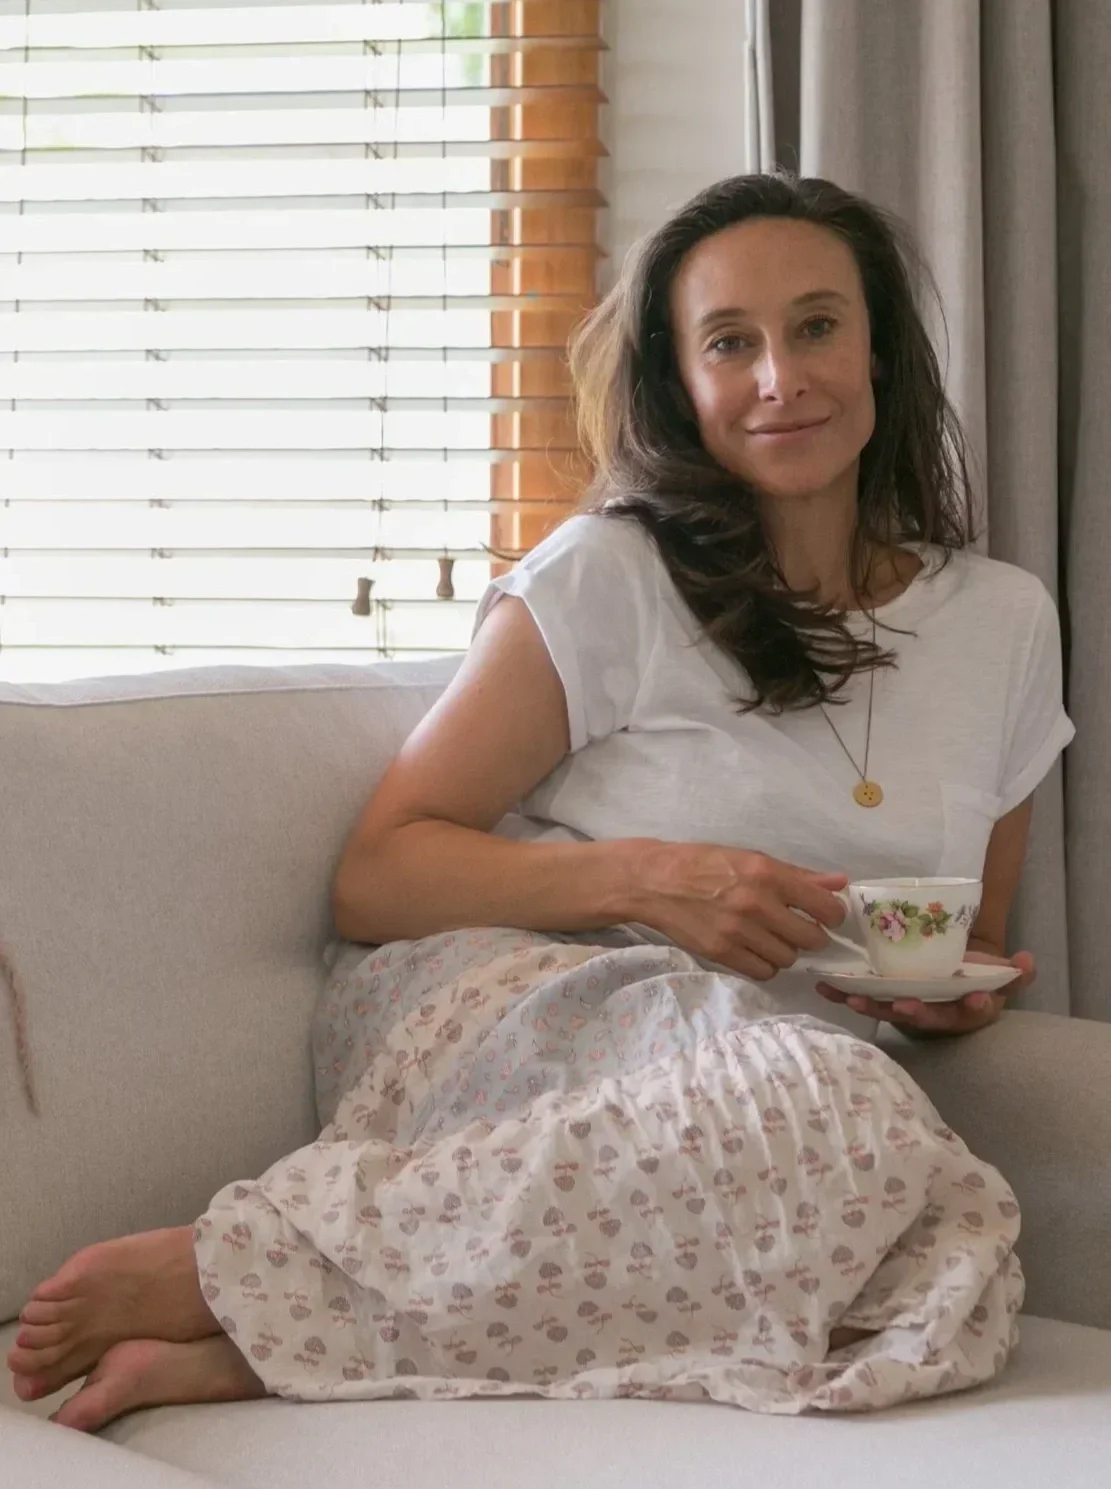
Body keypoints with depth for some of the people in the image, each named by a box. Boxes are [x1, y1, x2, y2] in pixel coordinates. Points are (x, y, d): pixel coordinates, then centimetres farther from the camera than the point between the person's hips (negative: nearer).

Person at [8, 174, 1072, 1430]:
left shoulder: (1006, 622, 13)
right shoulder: (613, 576, -1)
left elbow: (976, 942, 25)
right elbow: (375, 878, -2)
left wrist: (963, 993, 1)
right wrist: (642, 878, -15)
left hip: (781, 1070, 5)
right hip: (501, 1009, -4)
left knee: (959, 1272, -32)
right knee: (831, 1113, -38)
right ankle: (234, 1267, -27)